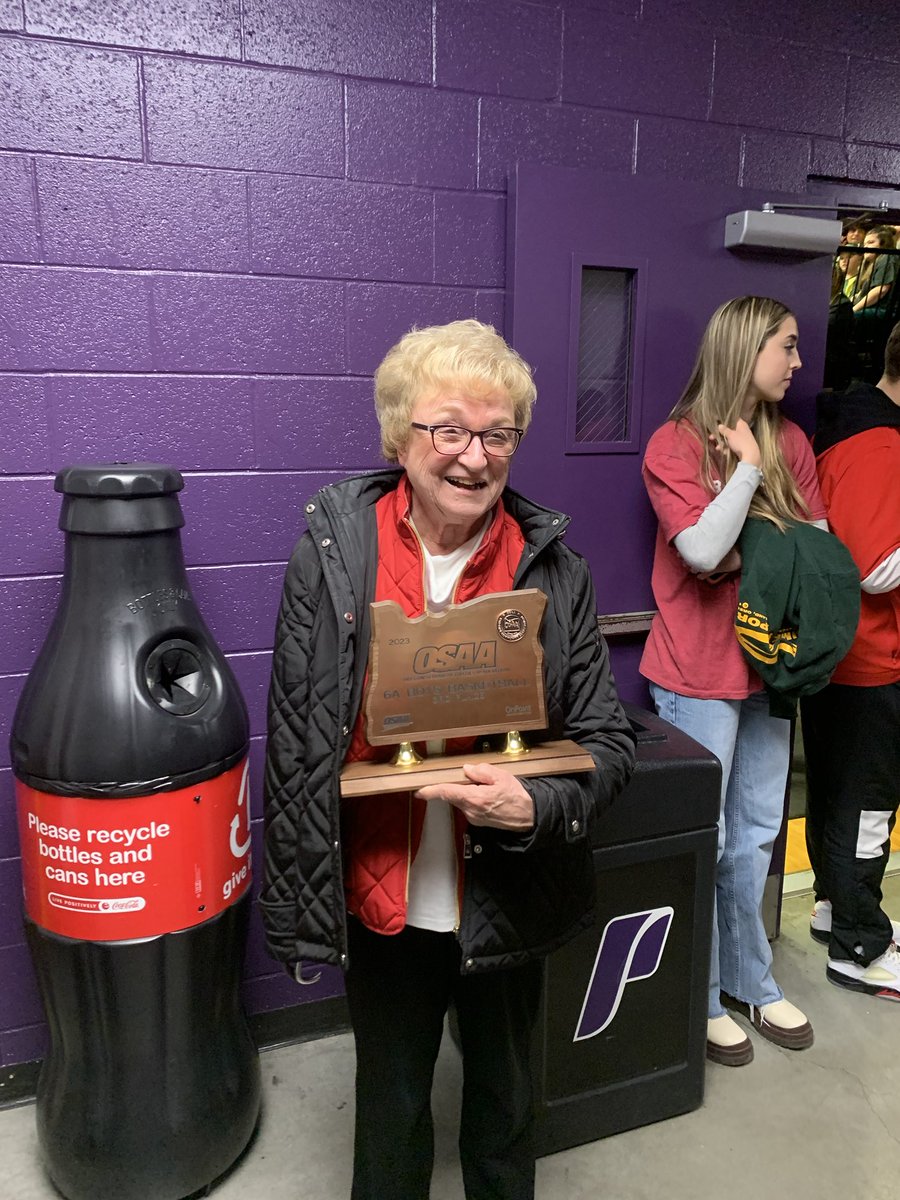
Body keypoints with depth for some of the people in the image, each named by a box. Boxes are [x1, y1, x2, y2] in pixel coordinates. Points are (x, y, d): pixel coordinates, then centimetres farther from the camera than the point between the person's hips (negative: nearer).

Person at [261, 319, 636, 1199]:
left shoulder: (553, 567, -10)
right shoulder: (331, 554, -12)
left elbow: (609, 743, -6)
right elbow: (295, 744, -6)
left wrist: (535, 806, -26)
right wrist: (295, 902, -2)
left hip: (508, 899, 1)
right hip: (380, 897, 0)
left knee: (504, 1094, 27)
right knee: (390, 1103, 24)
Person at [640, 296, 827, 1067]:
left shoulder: (791, 443, 8)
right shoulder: (676, 445, -9)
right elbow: (703, 549, -21)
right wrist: (747, 467, -12)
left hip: (769, 662, 6)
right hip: (699, 672, -6)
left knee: (756, 838, 17)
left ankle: (749, 982, 36)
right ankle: (702, 997, 25)